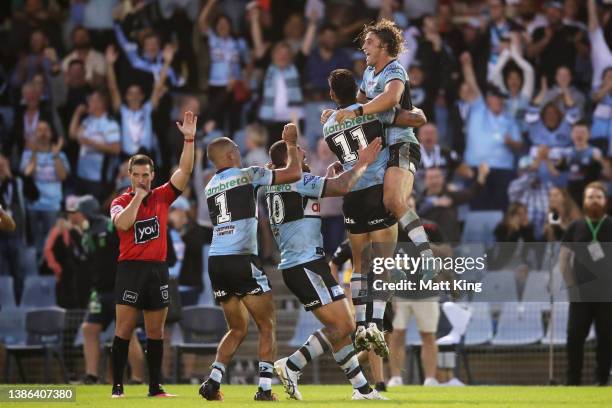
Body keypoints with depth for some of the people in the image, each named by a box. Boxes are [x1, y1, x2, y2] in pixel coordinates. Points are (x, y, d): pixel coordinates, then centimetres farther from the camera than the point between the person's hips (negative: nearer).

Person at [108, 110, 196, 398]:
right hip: (131, 269, -3)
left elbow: (185, 170, 1)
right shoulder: (120, 202, 1)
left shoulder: (162, 196, 9)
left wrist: (189, 139, -9)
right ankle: (117, 387, -3)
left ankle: (155, 387, 11)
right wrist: (138, 197, -13)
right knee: (124, 329, -5)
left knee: (156, 332, 6)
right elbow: (123, 223, -20)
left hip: (158, 270, 4)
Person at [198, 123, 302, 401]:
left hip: (216, 261, 6)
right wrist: (291, 143, 13)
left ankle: (213, 381, 2)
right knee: (267, 328, 4)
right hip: (242, 260, -6)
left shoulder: (210, 187, 17)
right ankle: (264, 388, -6)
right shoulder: (247, 175, -1)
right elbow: (294, 173, -3)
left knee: (237, 329, 17)